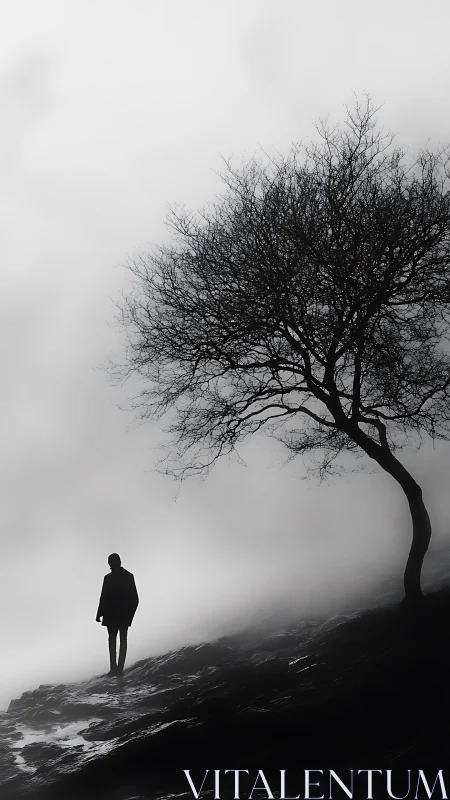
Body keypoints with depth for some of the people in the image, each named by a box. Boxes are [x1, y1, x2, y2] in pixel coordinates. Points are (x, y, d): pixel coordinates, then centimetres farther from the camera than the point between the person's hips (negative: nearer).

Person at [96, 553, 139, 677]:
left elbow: (104, 597, -12)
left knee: (112, 639, 6)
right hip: (125, 614, 4)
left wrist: (99, 614, -4)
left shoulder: (108, 578, -12)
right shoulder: (129, 576, 2)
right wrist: (131, 612, 13)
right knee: (123, 639, 9)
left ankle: (113, 667, -3)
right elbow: (135, 598, 4)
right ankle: (120, 668, 7)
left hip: (112, 614, -4)